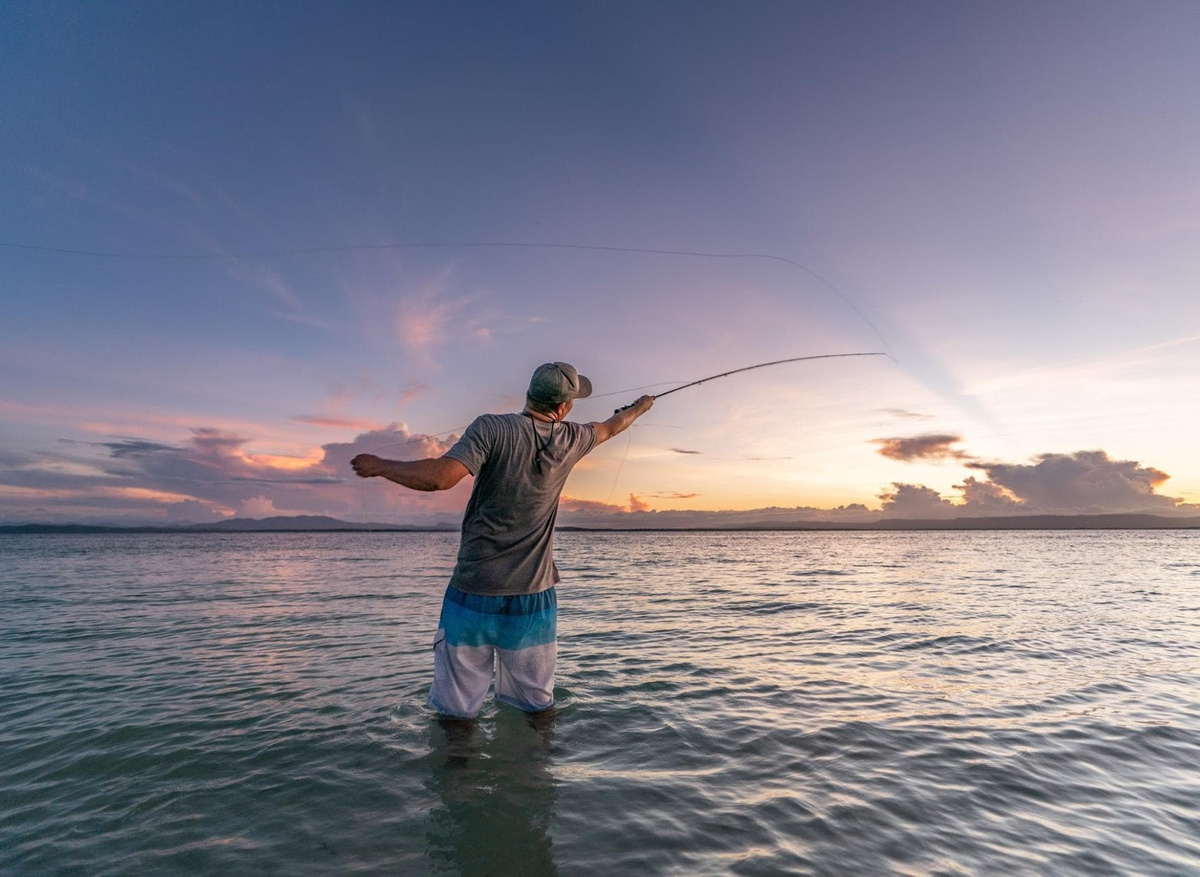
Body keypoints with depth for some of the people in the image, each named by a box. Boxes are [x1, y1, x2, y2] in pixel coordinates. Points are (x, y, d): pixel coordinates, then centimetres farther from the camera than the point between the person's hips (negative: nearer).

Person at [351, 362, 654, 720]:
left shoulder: (492, 428, -12)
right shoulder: (570, 440, 1)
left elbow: (440, 477, -24)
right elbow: (611, 427, 21)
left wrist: (380, 466, -8)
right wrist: (640, 407, 41)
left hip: (474, 591, -3)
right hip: (534, 596, 3)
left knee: (457, 709, 9)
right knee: (538, 703, 18)